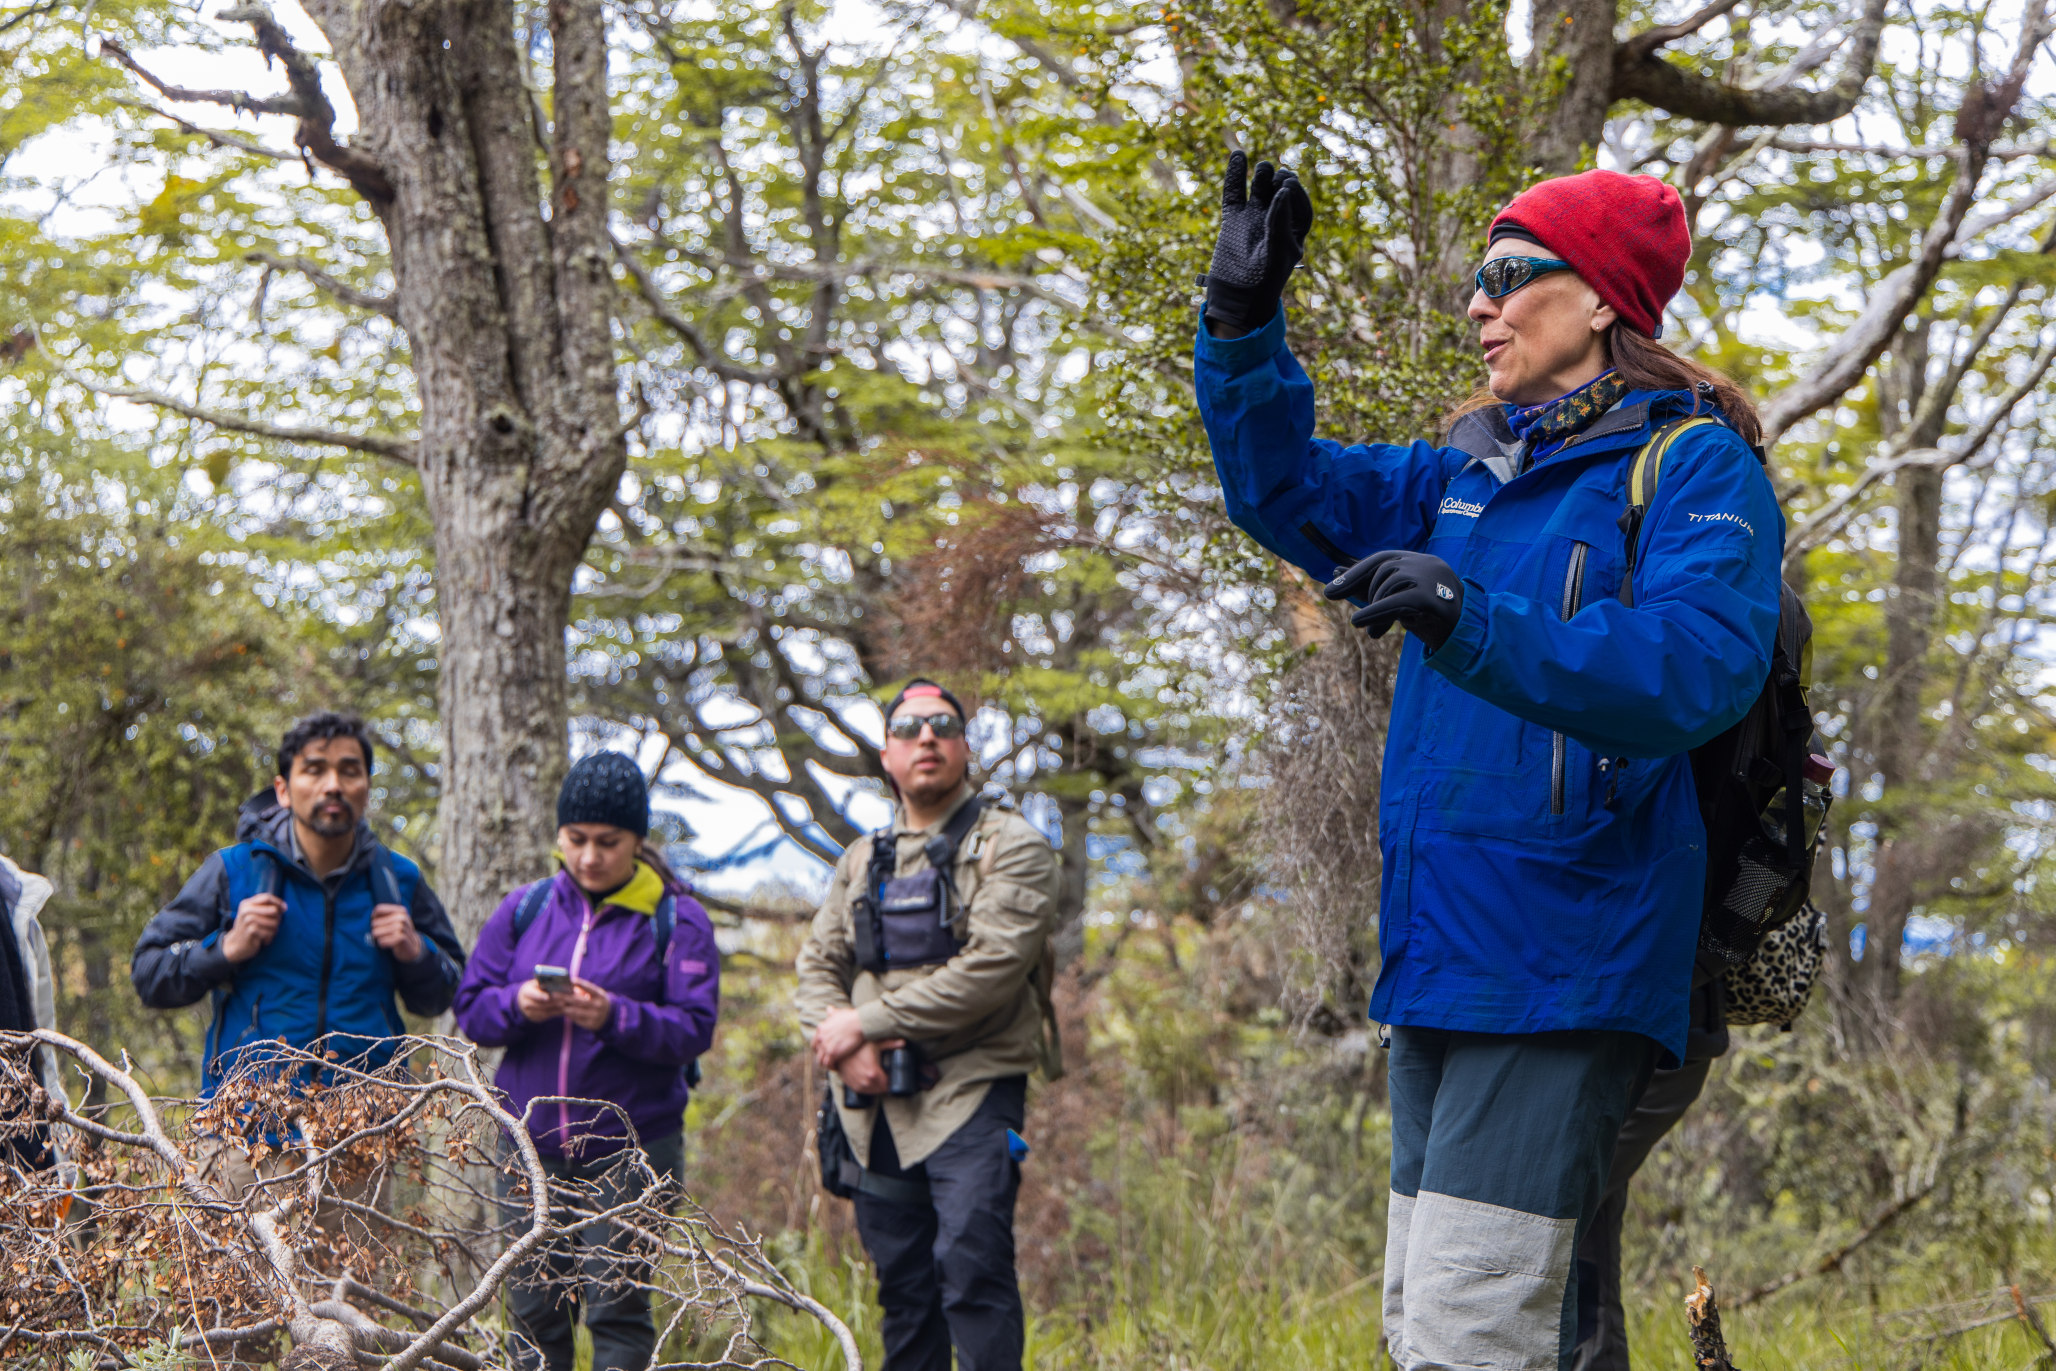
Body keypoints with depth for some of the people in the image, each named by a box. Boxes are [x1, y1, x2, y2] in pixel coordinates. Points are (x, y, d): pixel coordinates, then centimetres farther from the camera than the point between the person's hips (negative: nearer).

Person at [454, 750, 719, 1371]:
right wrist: (517, 1004, -13)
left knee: (616, 1307, -7)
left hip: (631, 1148, -3)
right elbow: (470, 1007, 8)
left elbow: (694, 1029, -8)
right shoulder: (524, 909, 10)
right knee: (532, 1309, 3)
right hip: (533, 1143, 3)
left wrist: (615, 1017, -23)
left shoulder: (676, 920, 0)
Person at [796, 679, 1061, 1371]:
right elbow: (818, 964, 14)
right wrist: (842, 1043, -8)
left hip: (972, 1093, -5)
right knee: (902, 1282, 7)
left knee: (971, 1263, -18)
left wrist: (867, 1022, -11)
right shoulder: (862, 861, 19)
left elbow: (990, 969, -13)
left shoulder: (1011, 846, -1)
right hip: (878, 1104, 5)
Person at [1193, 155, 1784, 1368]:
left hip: (1562, 968, -9)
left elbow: (1695, 670, -22)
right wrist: (1245, 320, 10)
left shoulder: (1695, 469, -6)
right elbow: (1288, 490, 25)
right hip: (1439, 958, 9)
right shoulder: (1471, 474, 18)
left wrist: (1473, 622, -34)